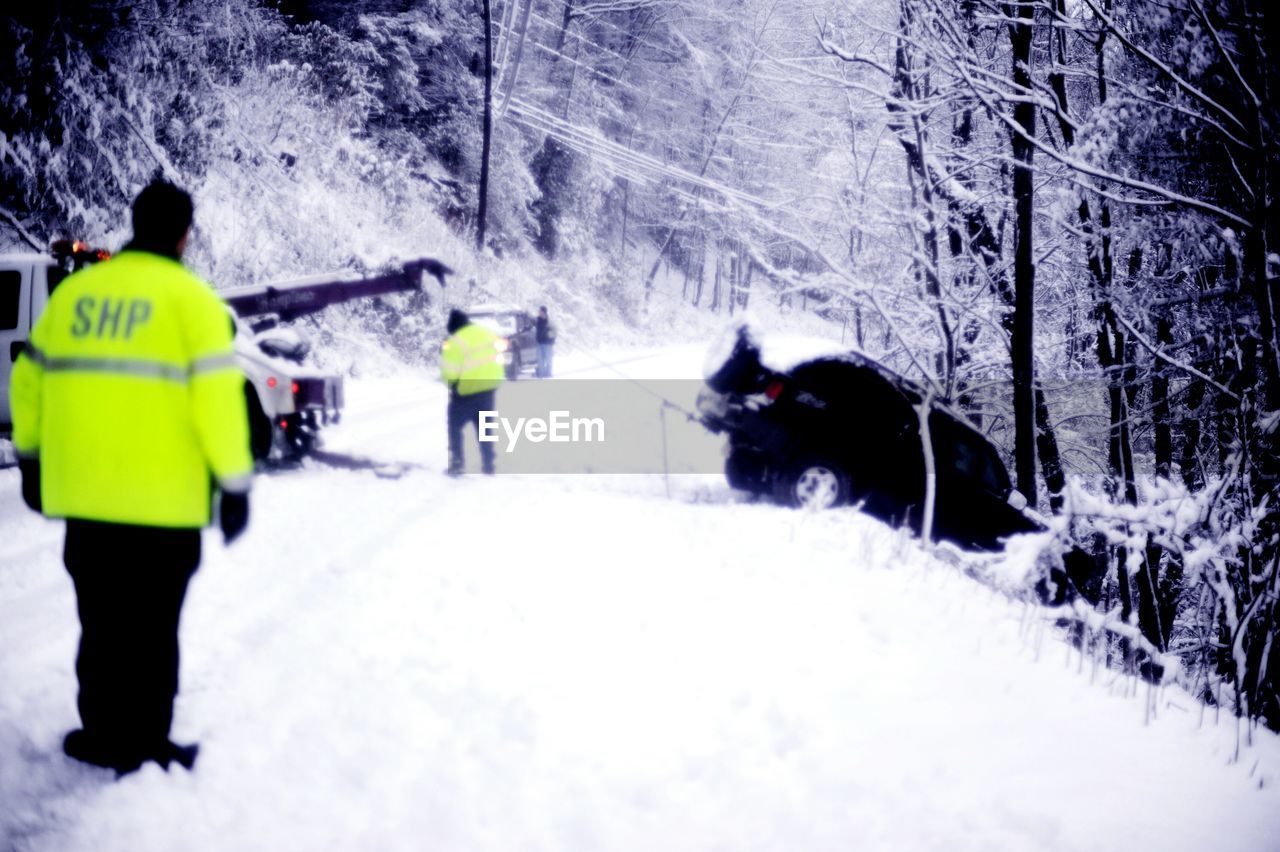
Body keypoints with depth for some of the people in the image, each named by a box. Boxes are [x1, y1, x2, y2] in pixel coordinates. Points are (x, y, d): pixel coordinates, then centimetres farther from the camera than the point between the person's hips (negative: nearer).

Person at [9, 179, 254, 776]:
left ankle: (104, 737, 26)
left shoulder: (75, 290, 9)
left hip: (84, 494, 5)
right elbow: (217, 395, -14)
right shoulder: (190, 297, -8)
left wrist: (30, 459, 26)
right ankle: (144, 746, 14)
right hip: (162, 499, -5)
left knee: (101, 619, 18)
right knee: (151, 624, 7)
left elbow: (30, 379, 15)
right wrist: (235, 484, -9)